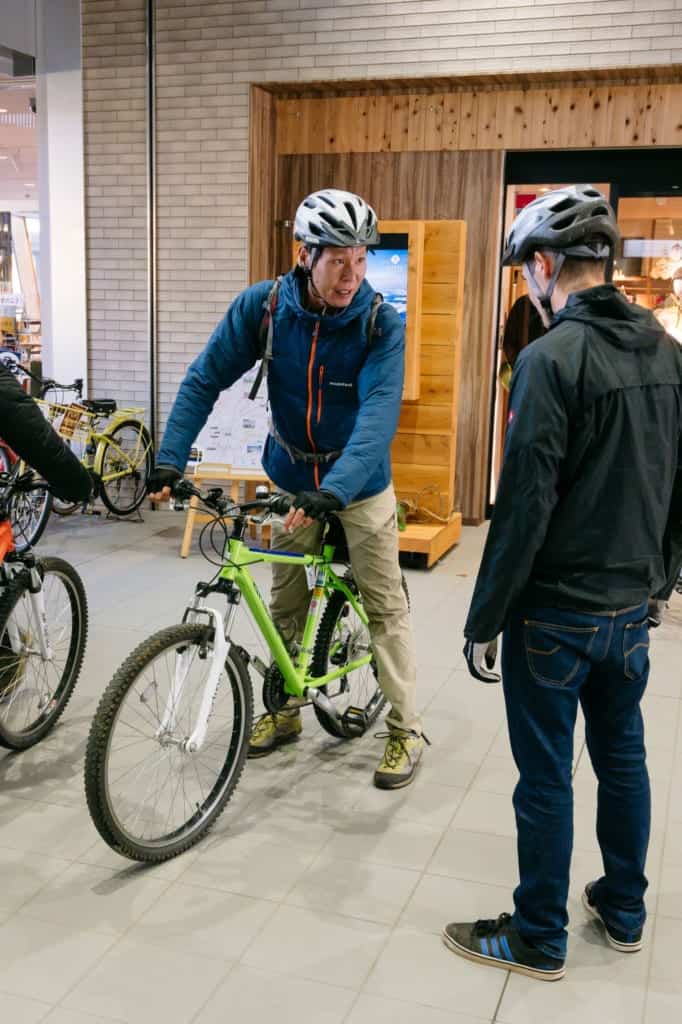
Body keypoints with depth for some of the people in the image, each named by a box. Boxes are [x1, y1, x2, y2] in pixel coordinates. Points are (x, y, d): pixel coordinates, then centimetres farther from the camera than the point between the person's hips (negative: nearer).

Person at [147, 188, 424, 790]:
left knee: (386, 607, 2)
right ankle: (285, 711, 32)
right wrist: (171, 459, -23)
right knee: (285, 603, 14)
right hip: (292, 479, 3)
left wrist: (334, 490, -45)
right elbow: (205, 380, -12)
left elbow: (379, 413, -32)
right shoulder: (263, 306, -14)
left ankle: (405, 730, 15)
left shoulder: (381, 323, -21)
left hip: (360, 482, -3)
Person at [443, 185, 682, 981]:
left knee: (545, 777, 6)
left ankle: (538, 940, 22)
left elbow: (524, 505, -21)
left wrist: (482, 620, -13)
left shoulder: (551, 357, -19)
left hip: (556, 613, -7)